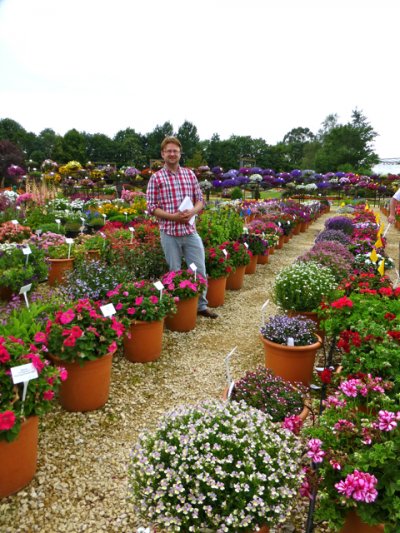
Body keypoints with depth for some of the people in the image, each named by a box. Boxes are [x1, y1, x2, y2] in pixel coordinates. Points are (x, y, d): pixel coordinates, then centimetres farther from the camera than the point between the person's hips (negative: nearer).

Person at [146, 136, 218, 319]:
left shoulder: (190, 174, 8)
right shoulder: (156, 178, -2)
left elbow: (200, 200, 10)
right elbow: (151, 207, -6)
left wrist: (192, 212, -11)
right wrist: (173, 216, -18)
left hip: (190, 231, 3)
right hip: (169, 233, -3)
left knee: (200, 270, 7)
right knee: (174, 273, 7)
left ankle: (201, 306, 23)